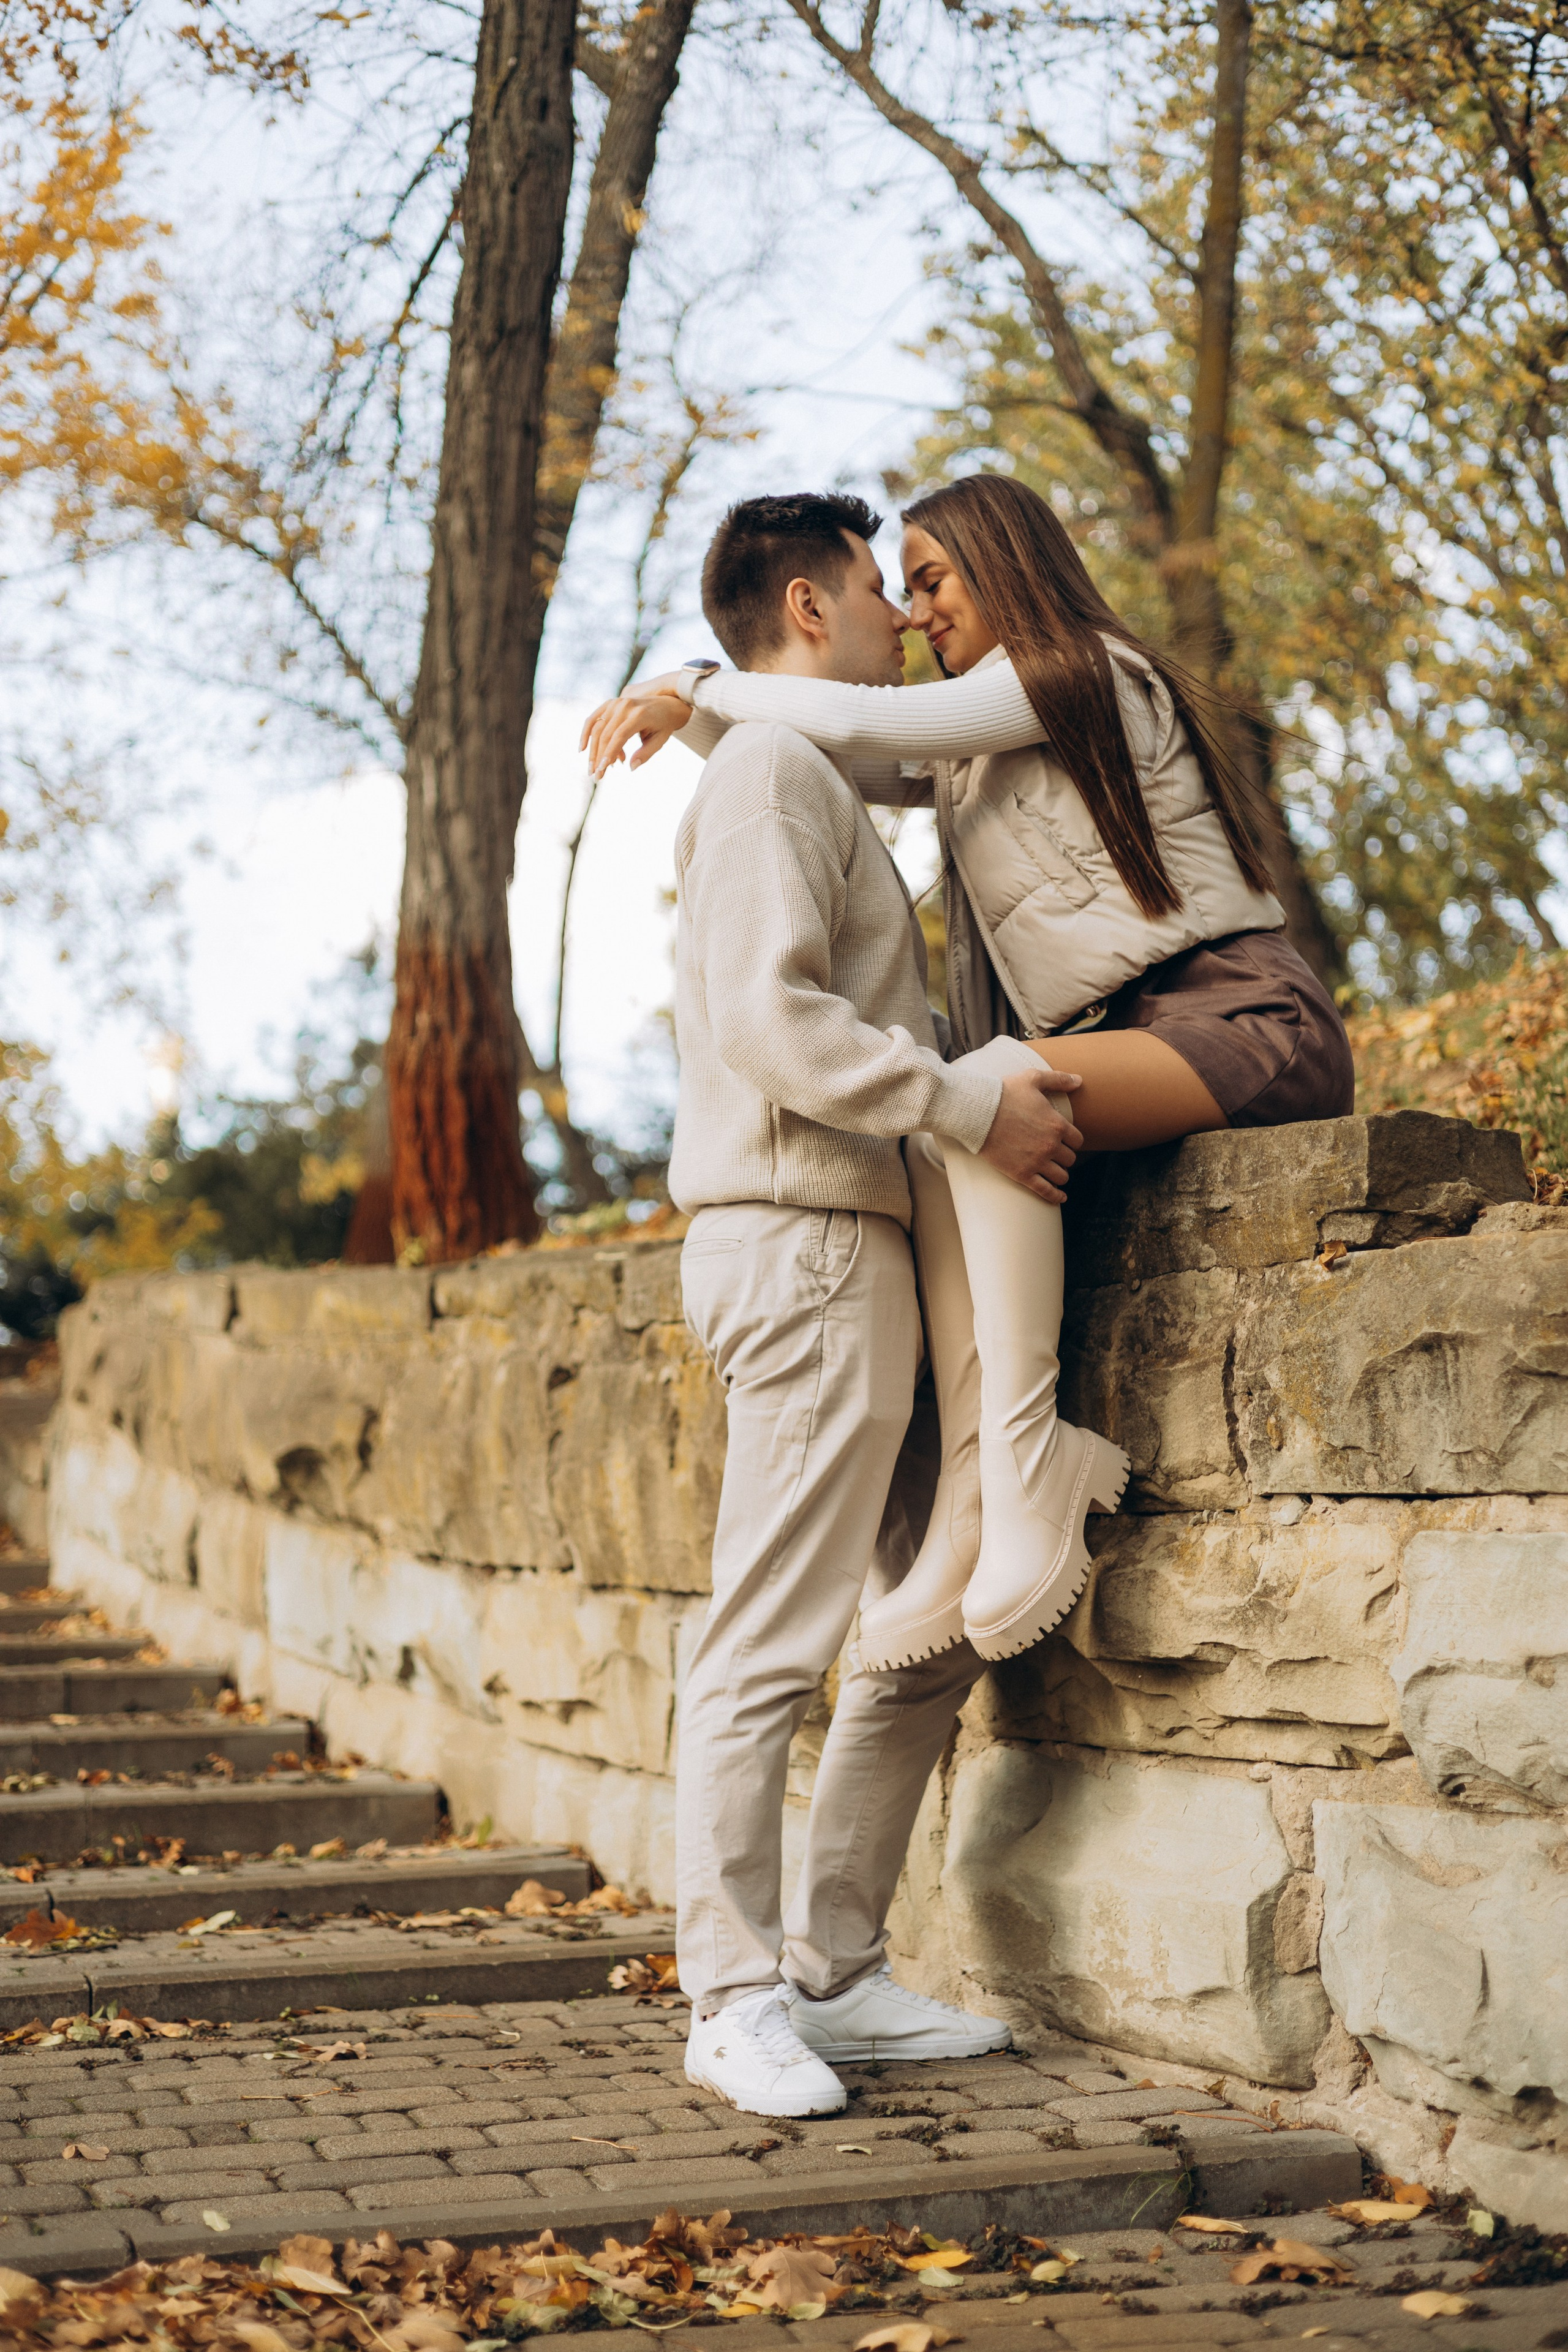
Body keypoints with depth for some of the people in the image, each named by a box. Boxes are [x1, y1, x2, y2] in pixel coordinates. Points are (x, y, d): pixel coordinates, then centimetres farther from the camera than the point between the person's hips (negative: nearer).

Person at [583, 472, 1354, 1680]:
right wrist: (687, 712, 6)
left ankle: (1023, 1473, -32)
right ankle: (975, 1514, -21)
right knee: (930, 1153, -12)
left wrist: (691, 690, -6)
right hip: (1153, 1037, 9)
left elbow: (865, 726, -15)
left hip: (1248, 1021, -9)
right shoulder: (978, 748, 24)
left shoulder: (1080, 674, -4)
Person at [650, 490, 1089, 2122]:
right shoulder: (771, 769, -7)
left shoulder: (817, 779, 26)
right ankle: (737, 2000, -2)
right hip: (798, 1242, -10)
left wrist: (981, 1095, 17)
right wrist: (972, 1103, -18)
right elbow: (769, 1019, -19)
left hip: (857, 1249, 10)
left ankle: (833, 1972, 16)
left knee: (927, 1639, 11)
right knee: (768, 1649, -7)